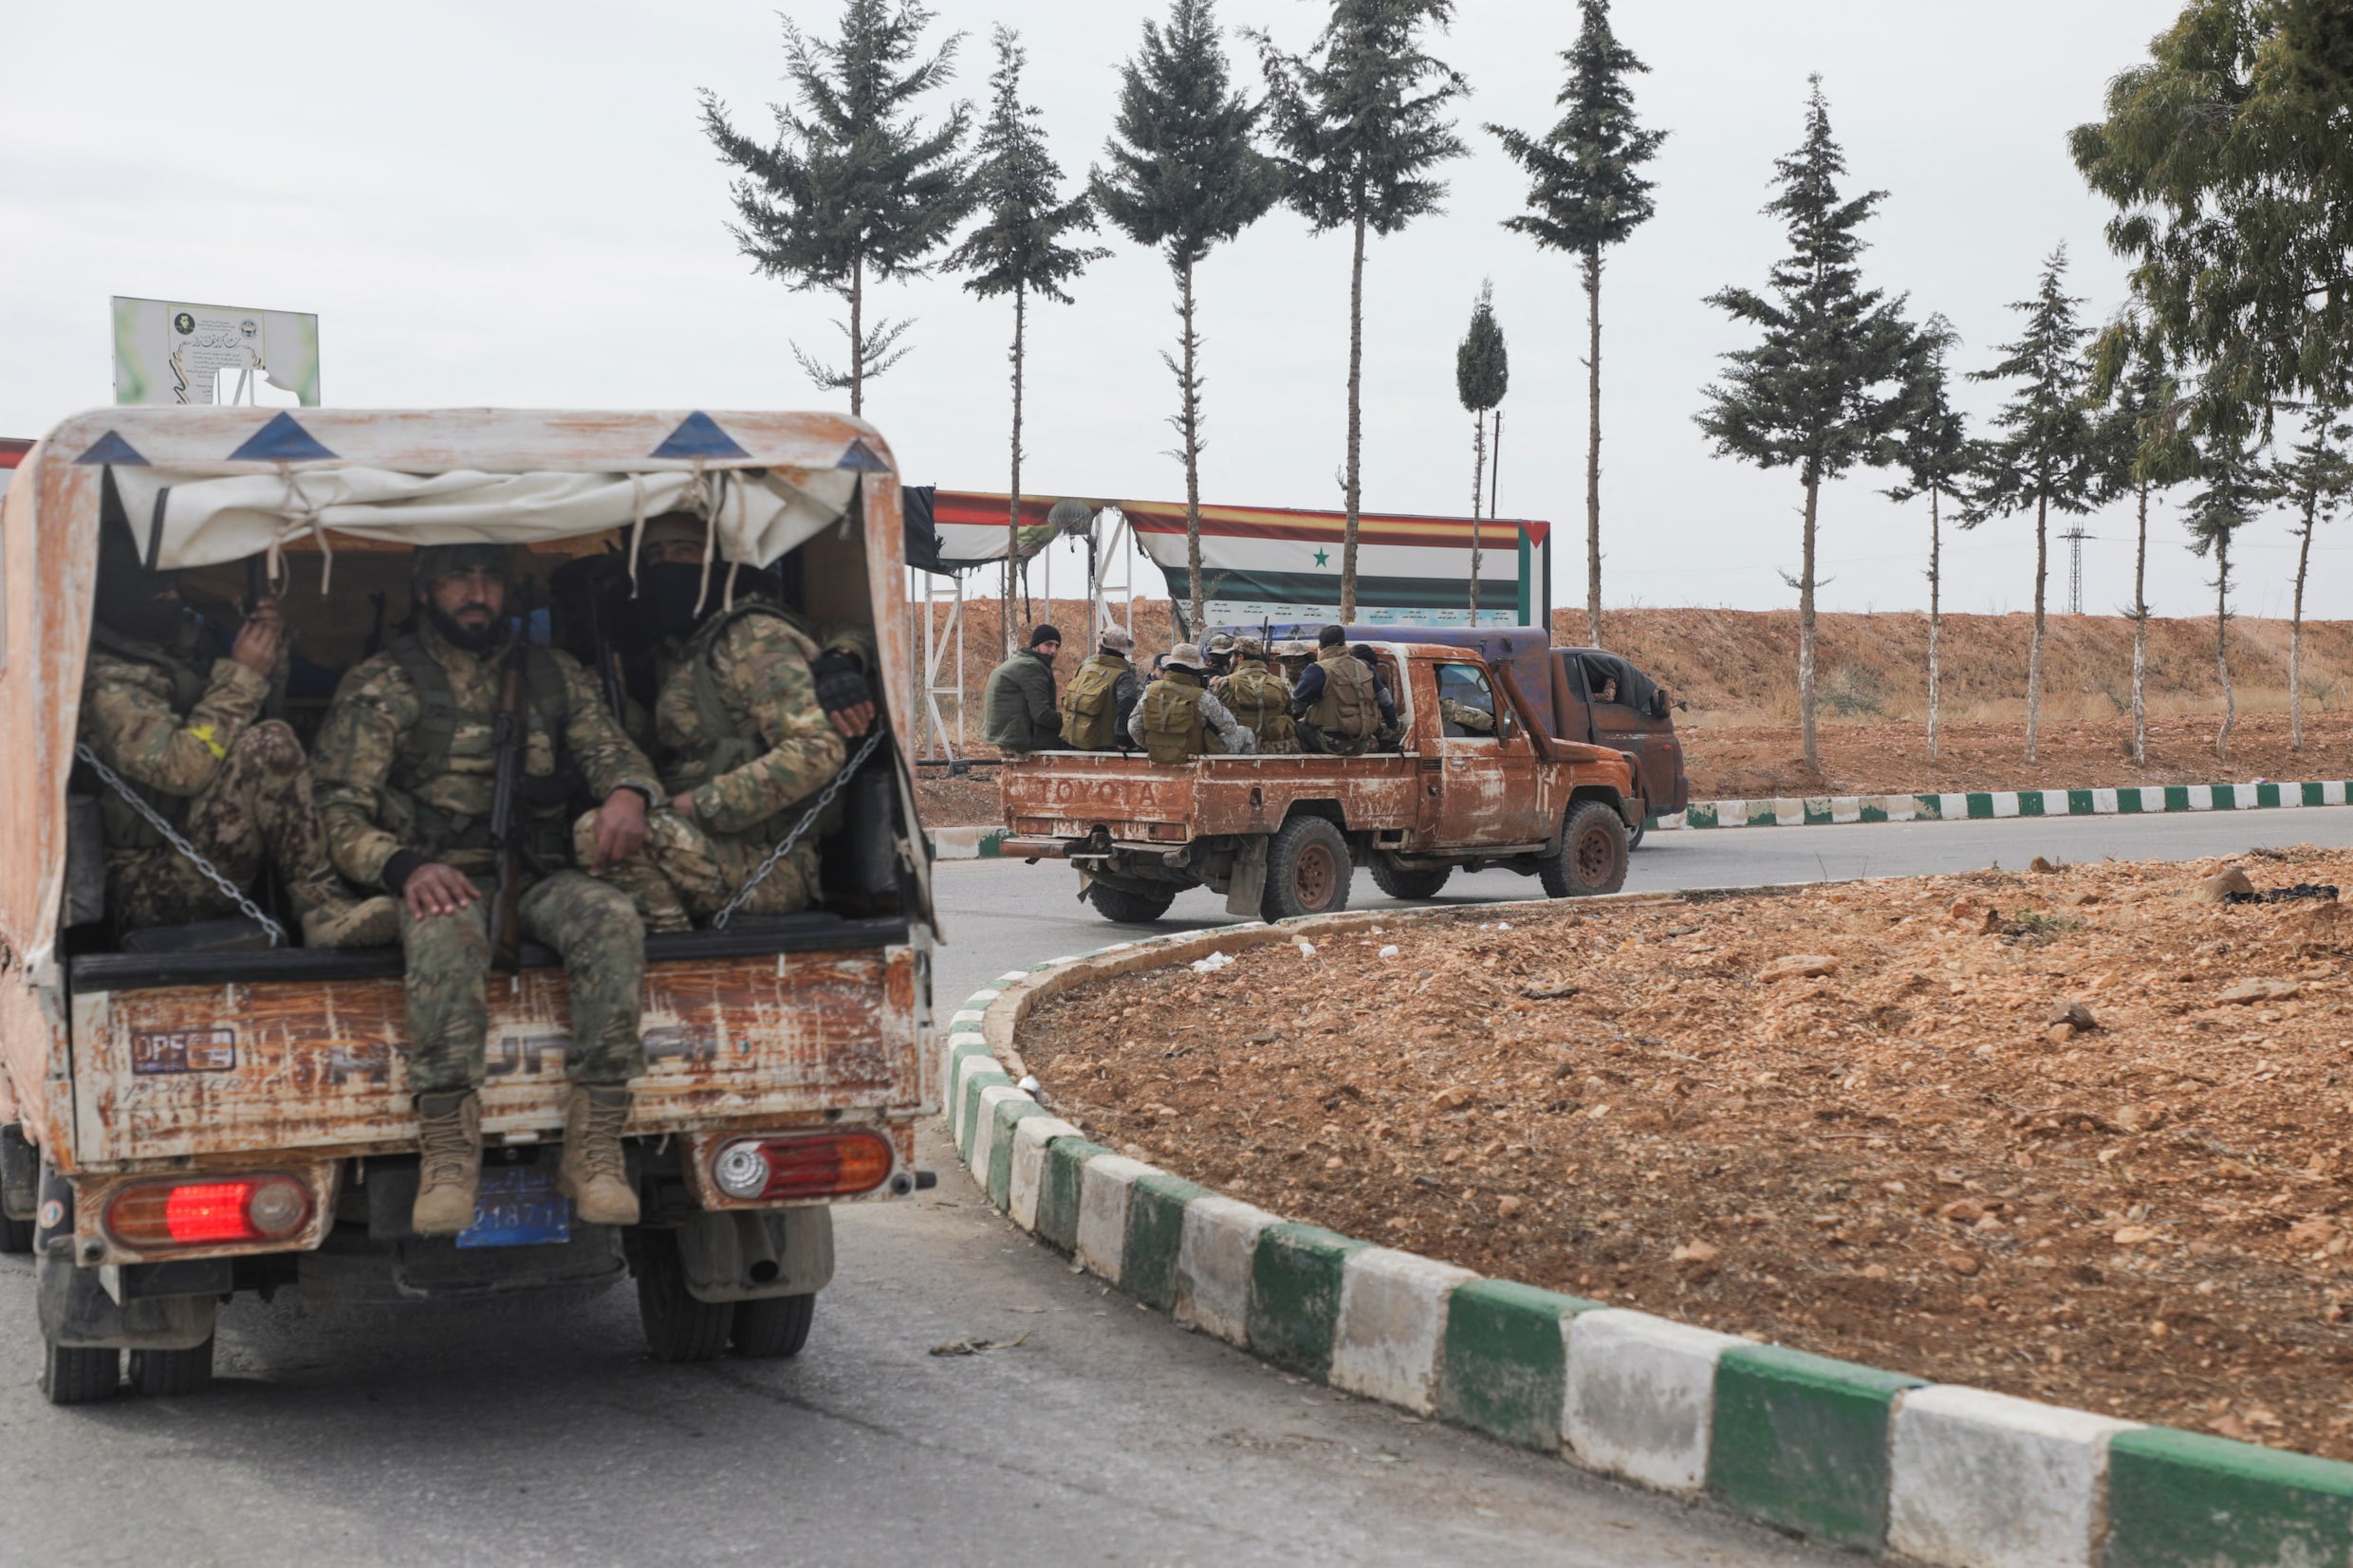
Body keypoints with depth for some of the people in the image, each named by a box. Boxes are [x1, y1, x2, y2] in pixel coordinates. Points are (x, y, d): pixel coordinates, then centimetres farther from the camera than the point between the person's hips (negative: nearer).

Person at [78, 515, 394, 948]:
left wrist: (269, 649, 3)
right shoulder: (106, 682, -16)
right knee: (268, 746, -25)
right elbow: (182, 769, -26)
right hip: (147, 885, -10)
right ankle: (321, 909, -25)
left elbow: (267, 700, 23)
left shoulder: (181, 637, 10)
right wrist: (242, 676, -18)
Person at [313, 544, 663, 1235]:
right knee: (445, 932, -39)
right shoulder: (379, 687, 10)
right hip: (443, 877, -2)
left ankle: (594, 1149, -34)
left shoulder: (554, 676, 21)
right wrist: (406, 866, -21)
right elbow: (341, 811, 1)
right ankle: (448, 1157, -42)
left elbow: (610, 747, 11)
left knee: (611, 919, -32)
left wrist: (629, 790, -17)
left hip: (540, 873, 3)